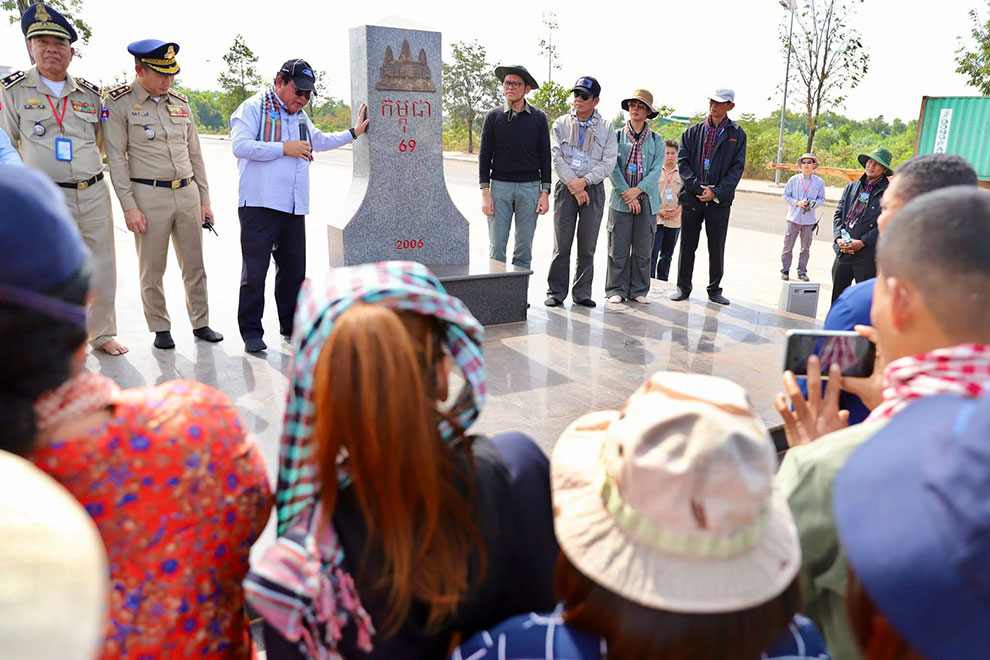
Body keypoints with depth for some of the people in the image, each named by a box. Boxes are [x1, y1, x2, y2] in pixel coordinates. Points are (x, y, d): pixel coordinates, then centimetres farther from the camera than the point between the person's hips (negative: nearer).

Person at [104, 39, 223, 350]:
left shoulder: (181, 103, 11)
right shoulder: (119, 103, -3)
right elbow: (116, 158, -6)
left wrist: (204, 200, 11)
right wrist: (129, 207, -12)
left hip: (188, 193, 4)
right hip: (149, 196, -4)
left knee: (194, 266, 9)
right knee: (152, 270, 3)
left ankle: (201, 323, 20)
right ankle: (160, 328, 17)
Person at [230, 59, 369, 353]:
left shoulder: (300, 117, 23)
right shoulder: (254, 108, -2)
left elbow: (320, 141, 41)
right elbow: (240, 146, -15)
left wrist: (353, 133, 40)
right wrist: (284, 148, -15)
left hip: (294, 207, 7)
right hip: (259, 204, -7)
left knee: (294, 268, 10)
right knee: (255, 270, -5)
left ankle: (291, 325, 23)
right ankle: (251, 332, 3)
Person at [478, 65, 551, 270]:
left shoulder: (538, 118, 6)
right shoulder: (493, 116, 5)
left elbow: (545, 156, 7)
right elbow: (484, 155, 5)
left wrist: (545, 193, 0)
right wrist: (485, 193, -3)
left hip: (530, 186, 1)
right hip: (500, 186, 0)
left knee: (524, 247, 4)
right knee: (497, 247, -2)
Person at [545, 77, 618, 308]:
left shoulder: (605, 128, 7)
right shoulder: (561, 124, 7)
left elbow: (608, 162, -1)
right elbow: (557, 158, -1)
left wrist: (584, 181, -13)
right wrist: (572, 185, -11)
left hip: (593, 189, 1)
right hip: (565, 188, 0)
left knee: (587, 246, 3)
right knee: (561, 244, -2)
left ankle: (582, 292, 12)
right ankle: (556, 291, 6)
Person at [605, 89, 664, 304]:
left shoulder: (656, 140, 9)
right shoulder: (616, 136, 6)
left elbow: (656, 170, 0)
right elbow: (612, 168, -3)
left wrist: (637, 190, -14)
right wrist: (626, 194, -11)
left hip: (647, 200, 1)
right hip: (620, 200, -1)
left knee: (642, 250, 5)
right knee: (618, 248, -1)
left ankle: (639, 291, 14)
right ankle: (617, 290, 9)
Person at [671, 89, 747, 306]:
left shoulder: (737, 135, 5)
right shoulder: (693, 131, 9)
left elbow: (737, 168, -1)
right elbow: (682, 162, 1)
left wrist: (716, 192, -13)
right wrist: (698, 187, -12)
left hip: (720, 200, -1)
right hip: (692, 197, 1)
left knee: (717, 249, 4)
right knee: (687, 246, 5)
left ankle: (715, 290, 16)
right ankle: (683, 287, 15)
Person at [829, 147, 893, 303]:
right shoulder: (851, 187, 13)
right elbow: (838, 214, 11)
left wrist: (862, 242, -15)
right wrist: (839, 238, -4)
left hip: (867, 255, -5)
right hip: (843, 252, 5)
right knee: (837, 297, 13)